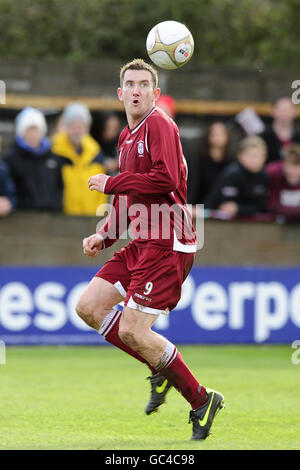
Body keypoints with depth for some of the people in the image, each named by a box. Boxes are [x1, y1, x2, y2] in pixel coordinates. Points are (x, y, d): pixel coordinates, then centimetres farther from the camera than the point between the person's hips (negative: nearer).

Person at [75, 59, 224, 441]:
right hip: (141, 243, 9)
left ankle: (201, 399, 2)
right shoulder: (127, 136, 19)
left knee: (132, 330, -13)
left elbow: (165, 180, -24)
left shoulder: (159, 126, -10)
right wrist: (104, 236, 16)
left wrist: (110, 183, -14)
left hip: (167, 244, -9)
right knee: (88, 307, 3)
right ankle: (161, 371, 12)